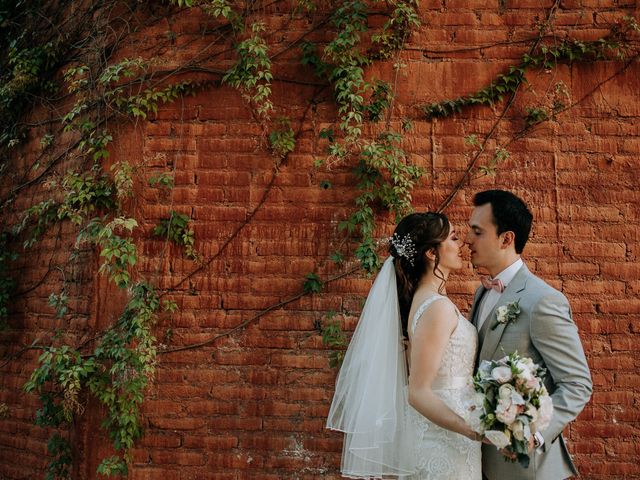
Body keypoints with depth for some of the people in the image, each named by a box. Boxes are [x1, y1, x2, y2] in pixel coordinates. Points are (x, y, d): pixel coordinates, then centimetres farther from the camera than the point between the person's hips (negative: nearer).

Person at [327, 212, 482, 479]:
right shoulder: (437, 306, -22)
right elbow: (418, 392, -24)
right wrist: (474, 430, -35)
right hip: (446, 439, -9)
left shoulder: (422, 297, 5)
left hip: (435, 434, 9)